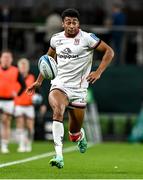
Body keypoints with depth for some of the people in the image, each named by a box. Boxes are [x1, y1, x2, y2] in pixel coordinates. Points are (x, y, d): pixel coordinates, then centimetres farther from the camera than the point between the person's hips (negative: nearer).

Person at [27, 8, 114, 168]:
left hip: (78, 89, -1)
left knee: (75, 133, 6)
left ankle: (81, 137, 48)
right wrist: (39, 81, 22)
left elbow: (109, 51, -5)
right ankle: (59, 155, -39)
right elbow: (49, 58, 23)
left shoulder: (87, 38, -7)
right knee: (58, 109, -33)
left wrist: (98, 72, -16)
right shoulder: (56, 39, 5)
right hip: (59, 85, 1)